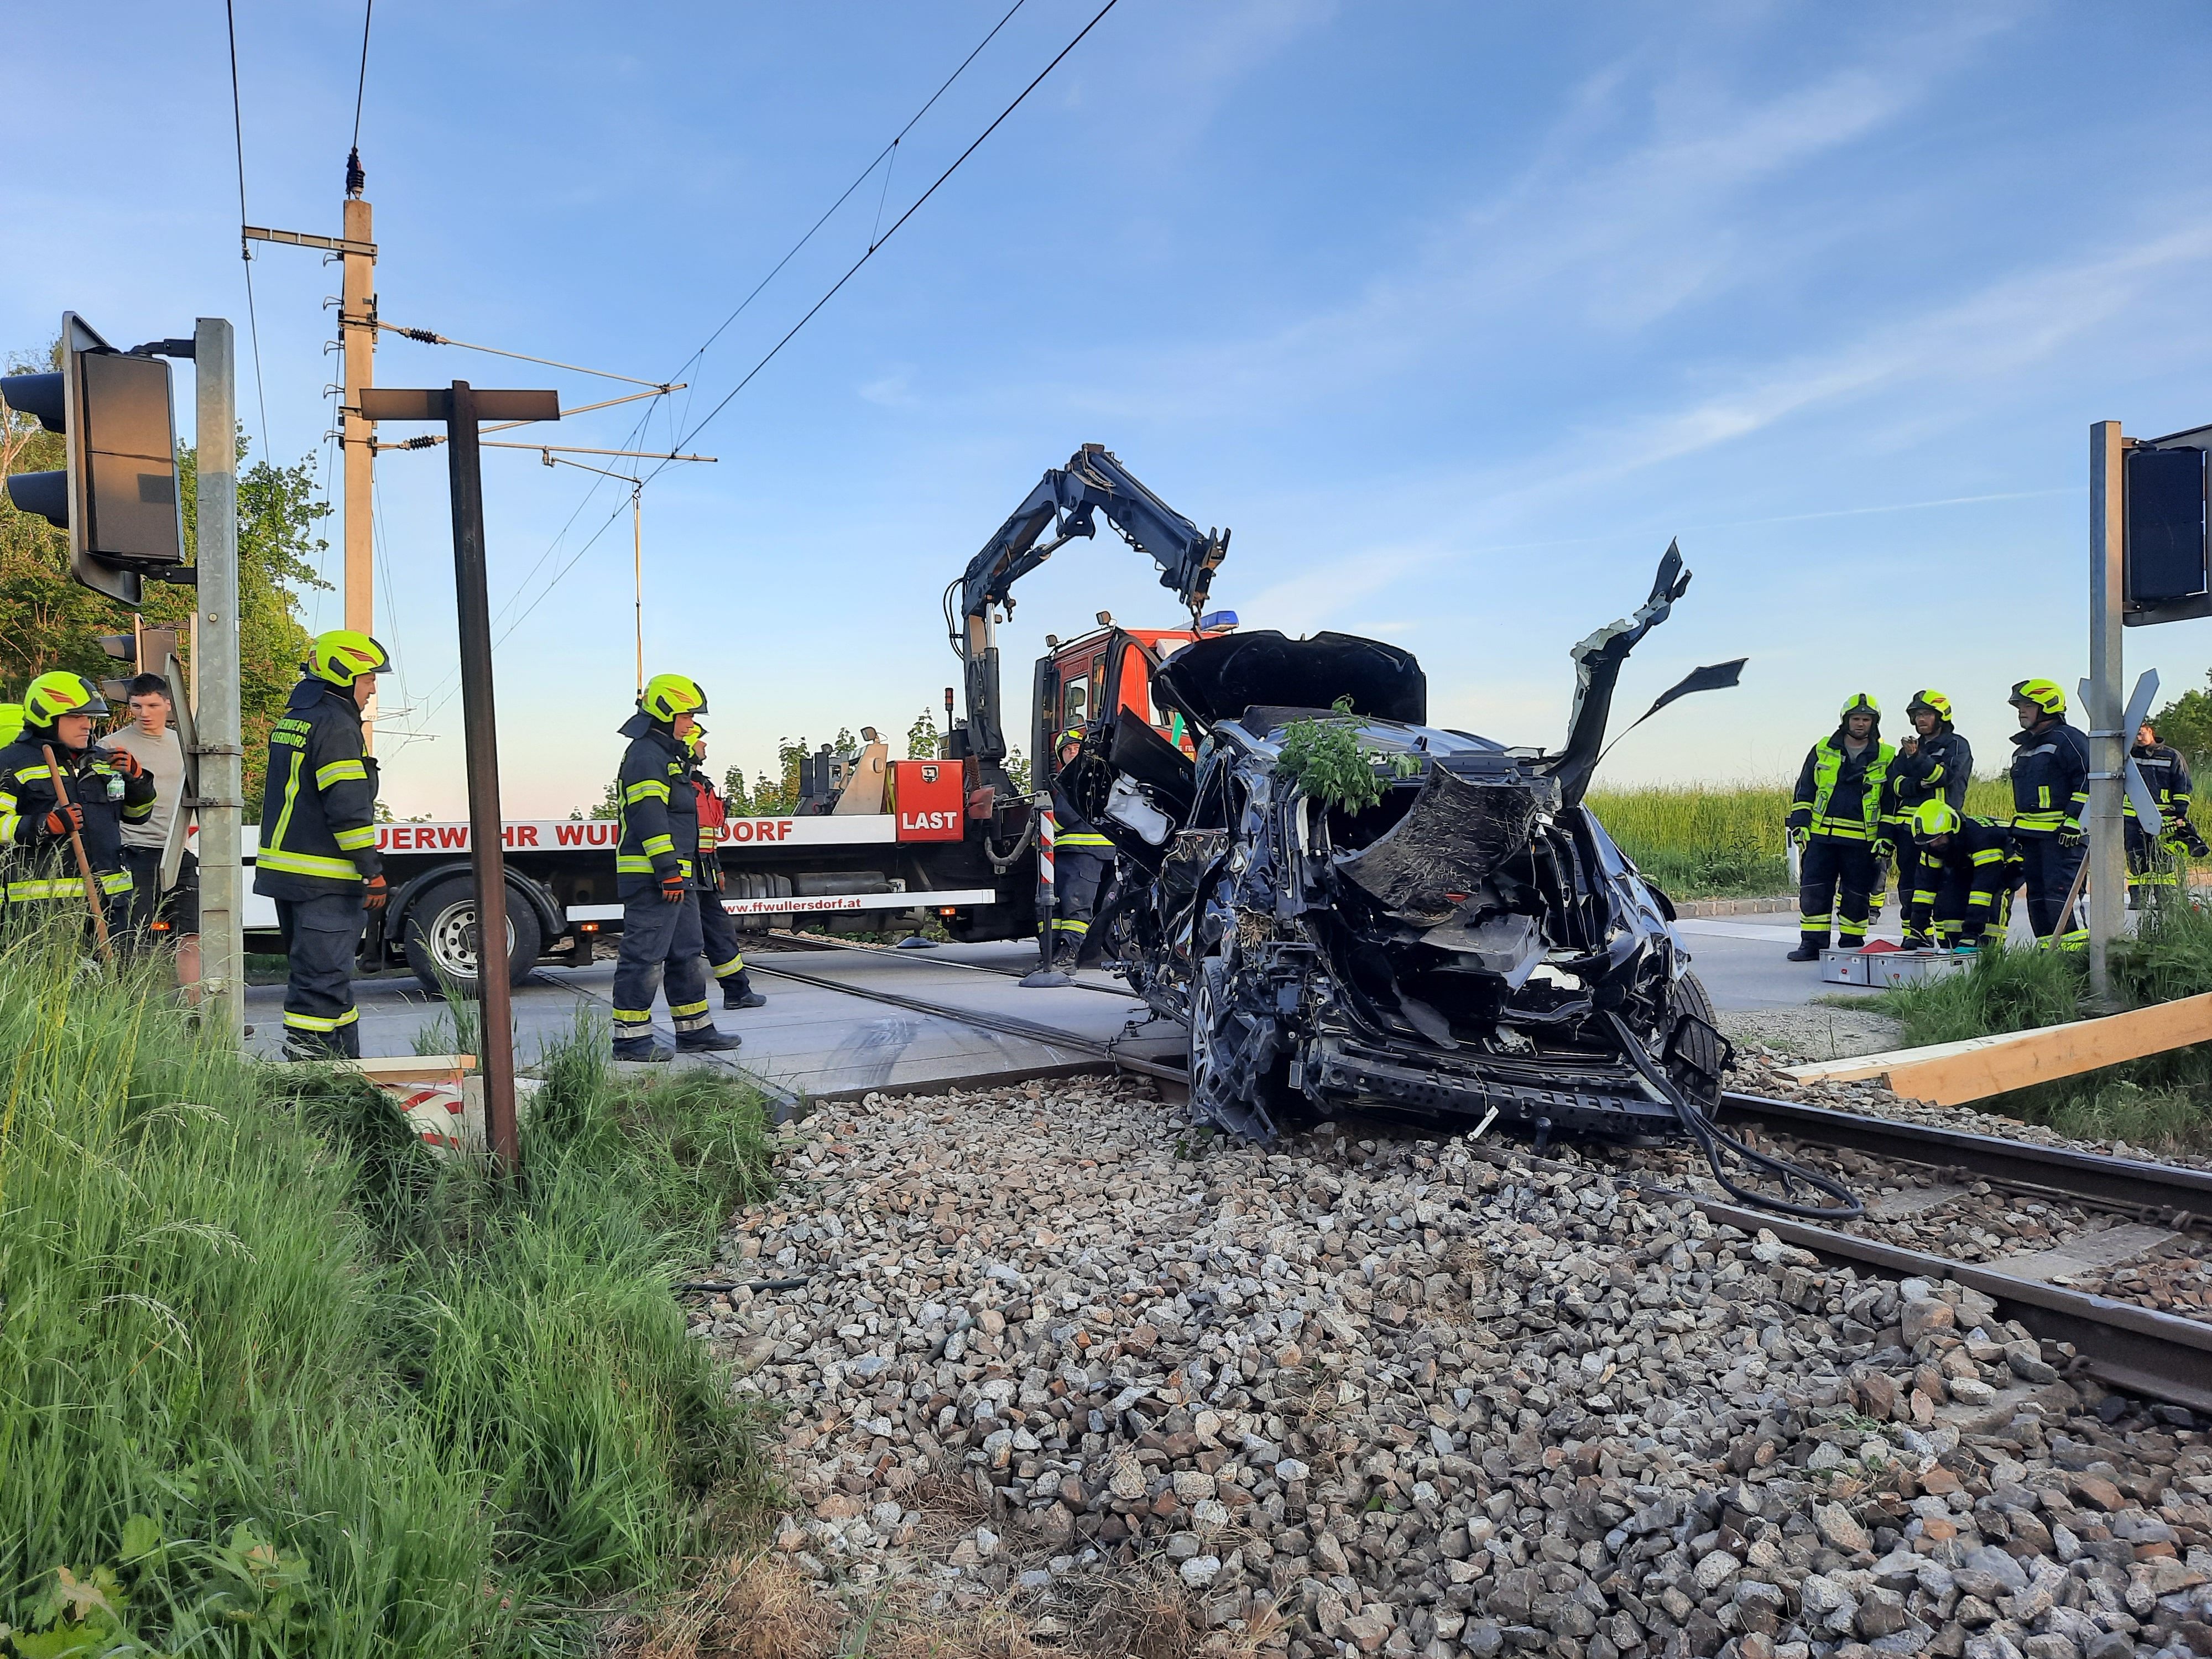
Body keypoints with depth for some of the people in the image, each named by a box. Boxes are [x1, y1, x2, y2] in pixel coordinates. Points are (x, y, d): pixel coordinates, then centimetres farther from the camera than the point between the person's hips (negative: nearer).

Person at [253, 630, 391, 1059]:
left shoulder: (290, 721, 18)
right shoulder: (336, 726, -14)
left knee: (327, 974, 16)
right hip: (324, 879, -10)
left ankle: (346, 1065, 25)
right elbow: (349, 807, -20)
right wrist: (372, 871, -17)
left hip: (284, 870, 10)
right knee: (321, 979, -8)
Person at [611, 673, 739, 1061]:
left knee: (686, 953, 14)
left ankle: (694, 1029, 22)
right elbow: (649, 818, -21)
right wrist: (669, 872, -24)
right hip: (652, 879, -11)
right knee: (645, 956, -6)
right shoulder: (645, 756, -12)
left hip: (677, 878, 11)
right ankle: (630, 1038, -1)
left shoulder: (669, 756, 21)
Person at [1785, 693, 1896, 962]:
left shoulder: (1886, 758, 7)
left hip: (1862, 840, -1)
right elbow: (1804, 790, 11)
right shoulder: (1822, 750, 10)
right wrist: (1799, 824, 1)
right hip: (1820, 836, 1)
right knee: (1814, 891, -2)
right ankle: (1813, 944, 5)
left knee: (1856, 895, 4)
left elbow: (1891, 803, 7)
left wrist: (1885, 837, -1)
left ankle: (1851, 945, 15)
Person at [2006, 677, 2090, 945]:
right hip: (2031, 833, 10)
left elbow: (2088, 781, -15)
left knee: (2061, 891, -14)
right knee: (2037, 893, 10)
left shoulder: (2067, 739, -8)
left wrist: (2073, 821, -20)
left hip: (2060, 832, -10)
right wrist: (2017, 827, 25)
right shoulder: (2023, 748, 22)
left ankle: (2077, 946, -11)